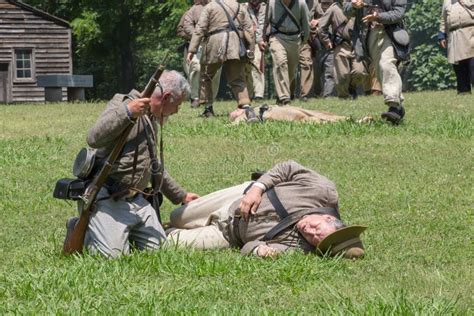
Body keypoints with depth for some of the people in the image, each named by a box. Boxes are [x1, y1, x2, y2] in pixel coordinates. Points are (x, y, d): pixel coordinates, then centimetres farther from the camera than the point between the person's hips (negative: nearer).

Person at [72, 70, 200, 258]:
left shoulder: (151, 121, 19)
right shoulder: (123, 104, -10)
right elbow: (94, 139, -26)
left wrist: (181, 196, 35)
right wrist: (127, 112, -33)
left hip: (136, 199, 9)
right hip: (109, 199, -9)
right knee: (113, 254, -20)